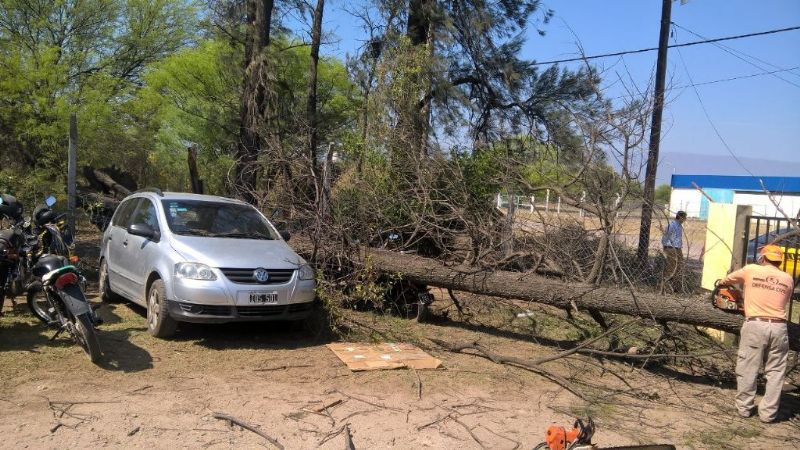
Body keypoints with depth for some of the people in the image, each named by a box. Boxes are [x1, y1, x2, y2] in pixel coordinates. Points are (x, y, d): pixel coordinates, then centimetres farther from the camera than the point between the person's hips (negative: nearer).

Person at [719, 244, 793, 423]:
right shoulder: (788, 279, 10)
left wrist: (721, 283, 43)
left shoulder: (751, 270, 4)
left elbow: (726, 280, 20)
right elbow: (784, 302, 18)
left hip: (755, 325, -2)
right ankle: (768, 413, 13)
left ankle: (744, 408, 17)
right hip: (778, 327, 2)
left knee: (748, 369, 9)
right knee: (775, 372, 11)